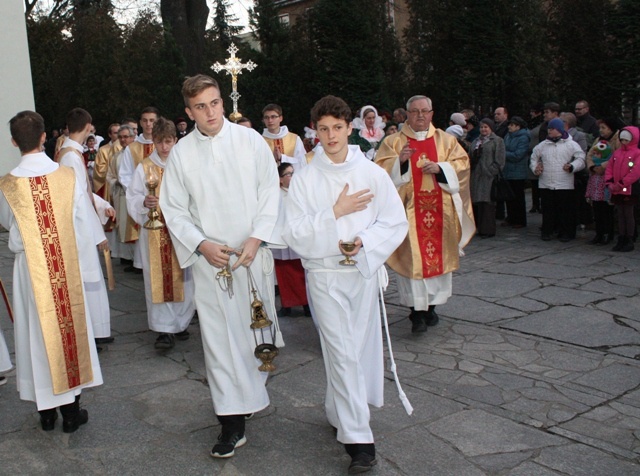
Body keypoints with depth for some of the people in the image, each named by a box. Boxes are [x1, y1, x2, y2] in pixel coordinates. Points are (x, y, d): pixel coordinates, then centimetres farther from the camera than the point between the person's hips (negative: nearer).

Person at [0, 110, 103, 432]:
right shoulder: (68, 176, -9)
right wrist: (80, 265, 9)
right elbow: (85, 227, -4)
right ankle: (71, 412, 20)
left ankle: (47, 411, 22)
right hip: (67, 269, 0)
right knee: (70, 328, 12)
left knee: (39, 334, 12)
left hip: (31, 270, 0)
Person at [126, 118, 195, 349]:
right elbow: (132, 198, 2)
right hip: (154, 232, 0)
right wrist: (144, 202, -18)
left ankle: (180, 323, 22)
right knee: (158, 278, -1)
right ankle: (165, 330, 4)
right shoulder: (144, 168, 3)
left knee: (182, 277, 5)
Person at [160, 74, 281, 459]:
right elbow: (174, 210, 4)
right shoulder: (181, 153, 0)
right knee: (219, 335, -1)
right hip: (209, 257, 0)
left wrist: (256, 238, -11)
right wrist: (201, 244, -10)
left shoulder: (250, 139, -2)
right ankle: (233, 422, 6)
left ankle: (255, 385, 41)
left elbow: (270, 190, -1)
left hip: (253, 252, 0)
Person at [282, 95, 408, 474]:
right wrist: (335, 213, -16)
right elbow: (294, 233, -6)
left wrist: (365, 241, -16)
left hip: (365, 270, 2)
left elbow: (396, 222, 0)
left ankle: (340, 413, 38)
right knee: (342, 353, -3)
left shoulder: (372, 173, -1)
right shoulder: (305, 179, -3)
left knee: (361, 348, 13)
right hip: (325, 275, -2)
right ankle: (358, 438, 5)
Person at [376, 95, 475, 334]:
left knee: (438, 256, 7)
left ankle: (431, 305, 21)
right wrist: (399, 161, -22)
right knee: (412, 258, -6)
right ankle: (417, 310, -1)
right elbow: (380, 170, -4)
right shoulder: (393, 141, 5)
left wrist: (440, 167, -13)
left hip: (439, 210, 3)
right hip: (409, 209, -3)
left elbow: (461, 163, 4)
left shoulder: (446, 140, 11)